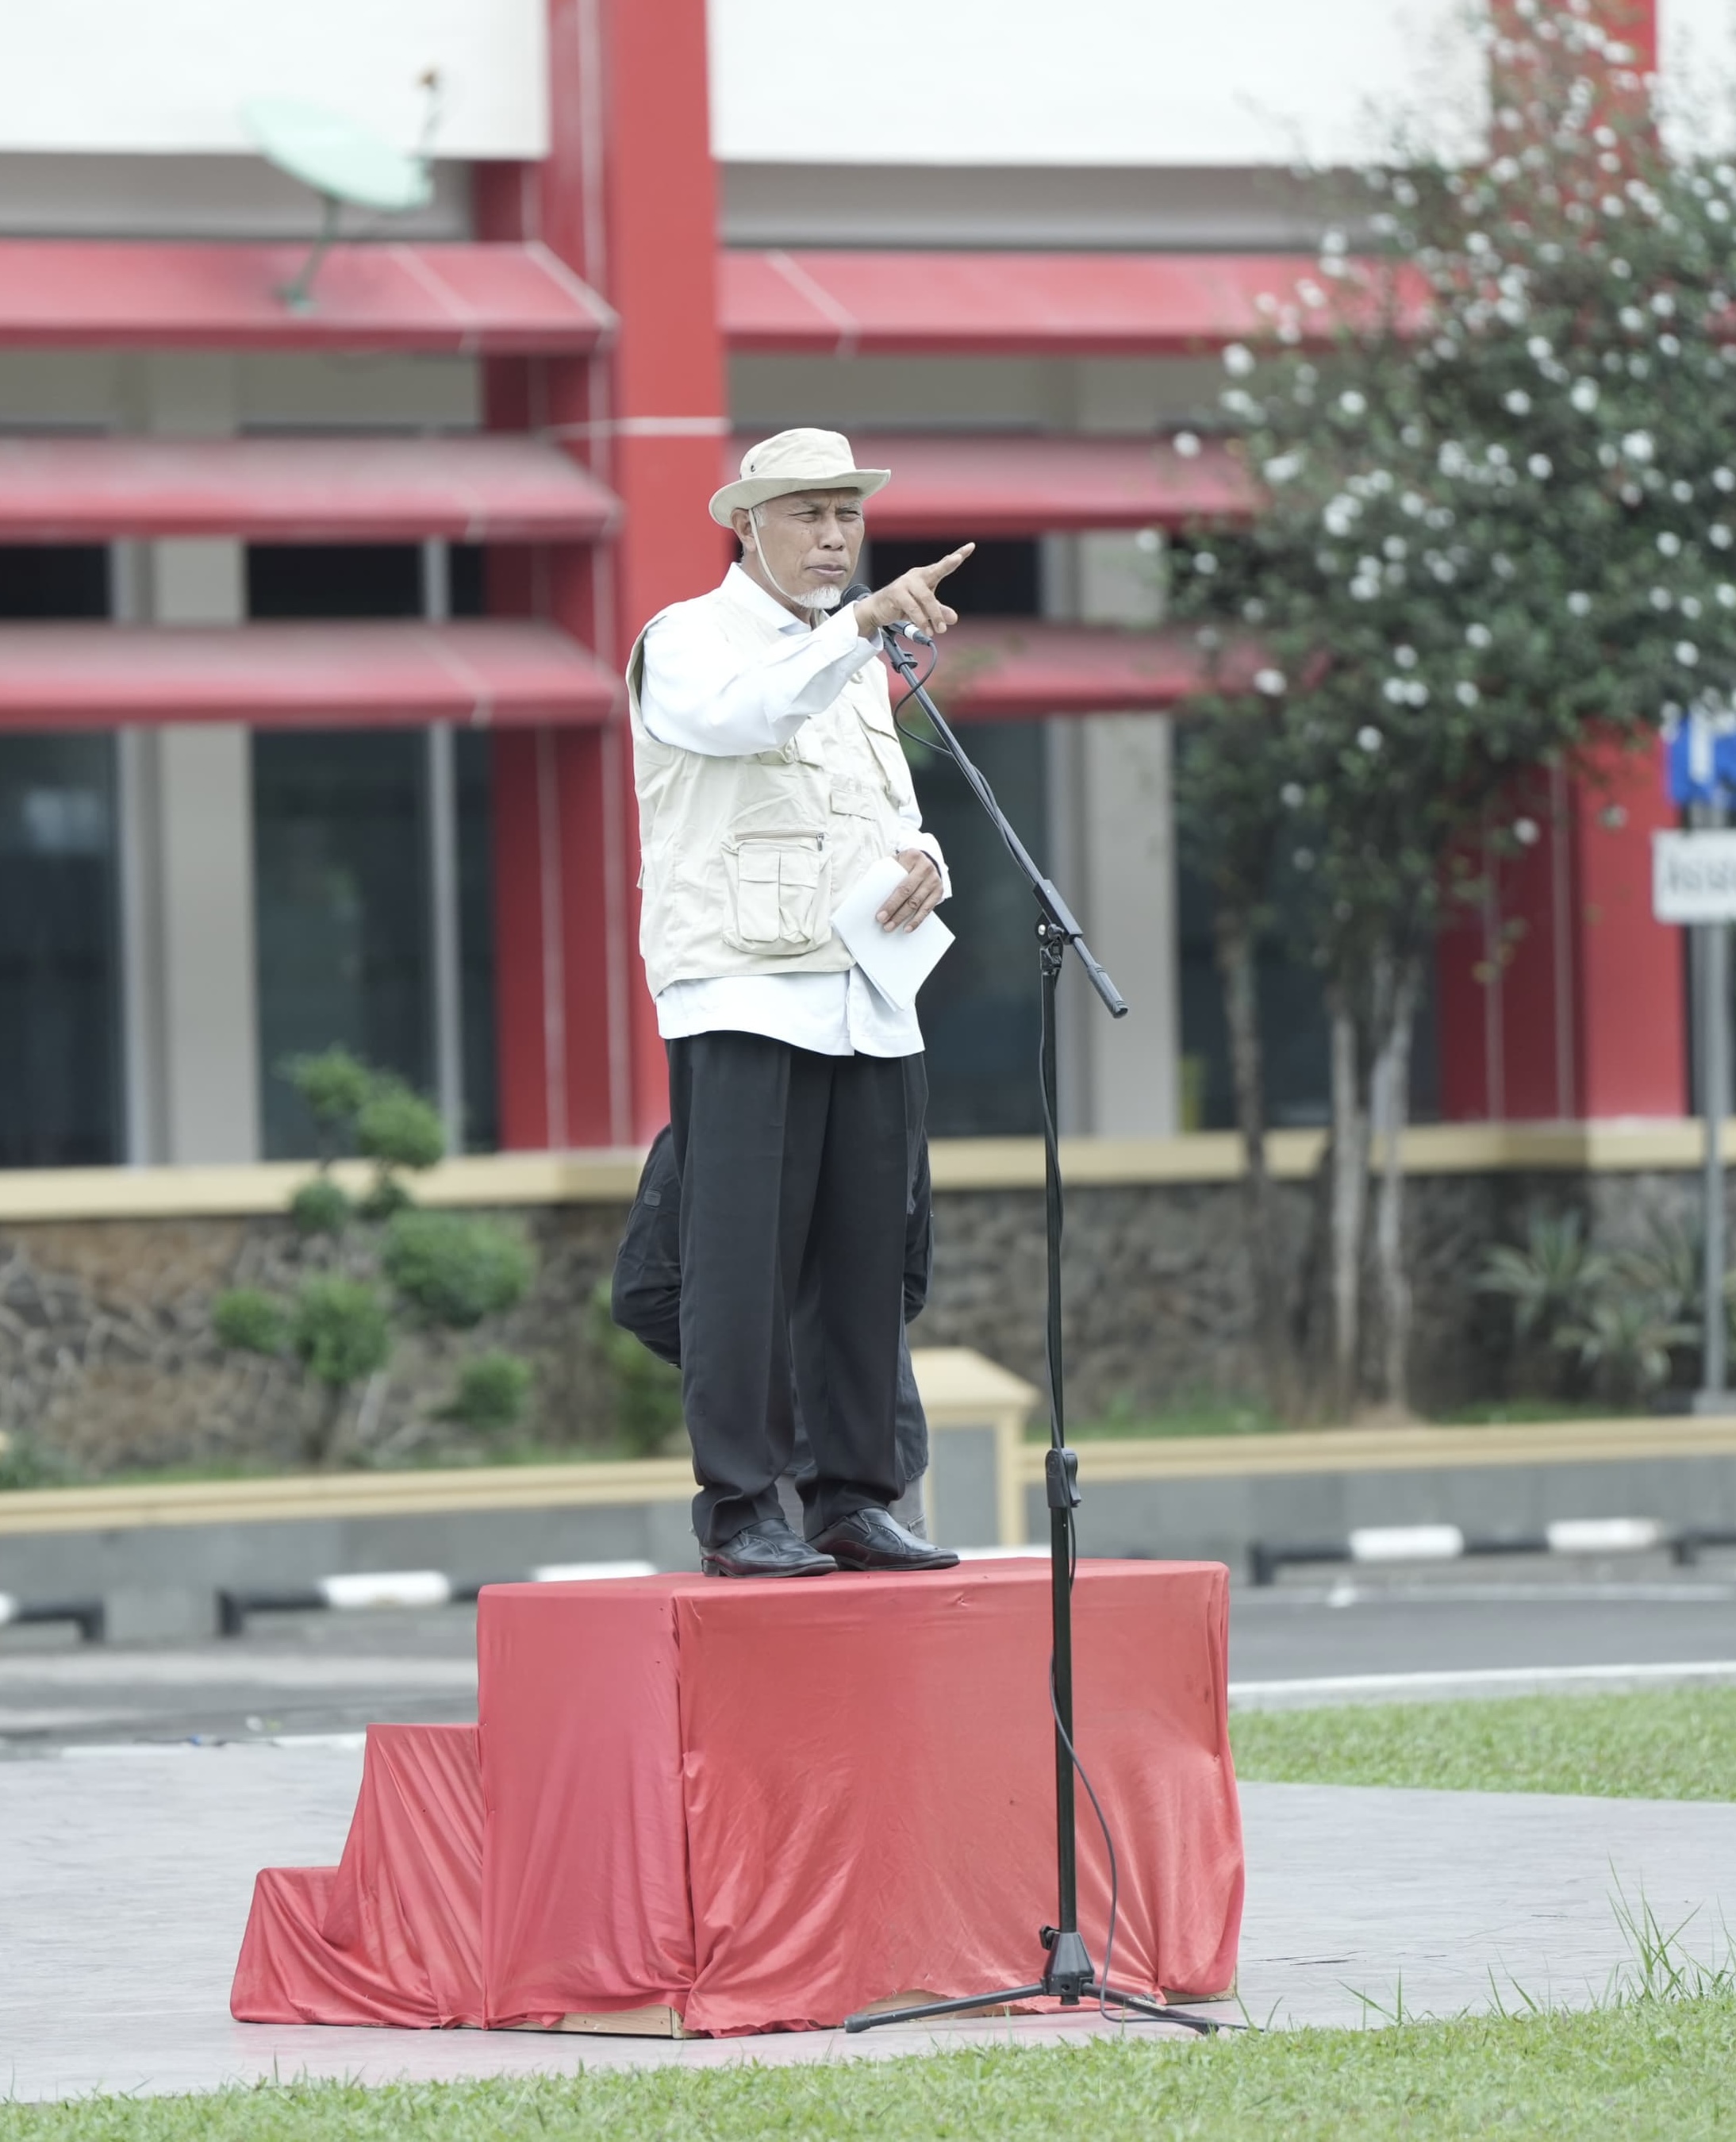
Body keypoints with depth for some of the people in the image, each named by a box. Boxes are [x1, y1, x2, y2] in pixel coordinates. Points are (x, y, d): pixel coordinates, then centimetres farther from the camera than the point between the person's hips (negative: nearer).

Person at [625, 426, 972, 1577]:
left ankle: (857, 1499, 9)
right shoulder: (688, 641, 0)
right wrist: (866, 624, -36)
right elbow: (744, 714, -23)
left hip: (869, 1005, 6)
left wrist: (922, 862, 4)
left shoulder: (859, 663, 22)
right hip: (741, 997, -6)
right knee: (744, 1262, -9)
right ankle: (741, 1511, -8)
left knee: (865, 1260, 3)